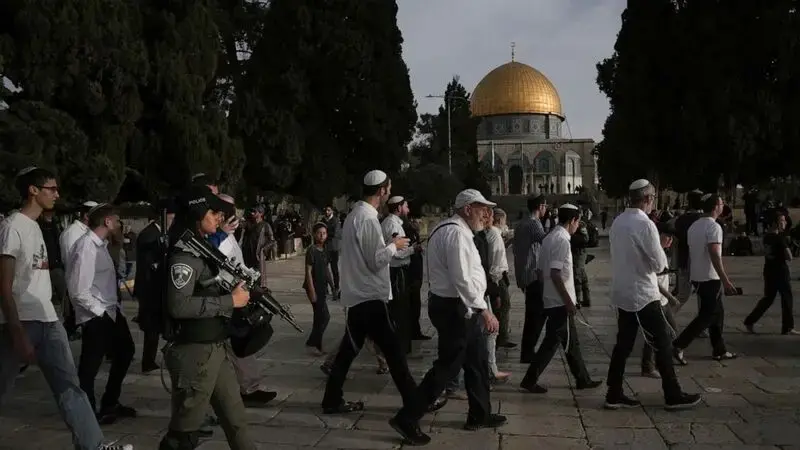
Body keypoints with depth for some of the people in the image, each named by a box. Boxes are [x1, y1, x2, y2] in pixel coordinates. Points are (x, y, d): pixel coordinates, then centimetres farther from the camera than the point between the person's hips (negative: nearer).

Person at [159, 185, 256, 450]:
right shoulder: (185, 254, -16)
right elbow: (179, 306, -27)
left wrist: (241, 291, 6)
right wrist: (231, 301, -21)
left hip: (218, 348, 9)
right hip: (195, 353, -9)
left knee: (235, 420, 16)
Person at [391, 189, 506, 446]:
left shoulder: (458, 231, 14)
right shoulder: (455, 232, -20)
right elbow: (462, 280, -26)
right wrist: (484, 310, -25)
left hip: (461, 307, 11)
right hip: (454, 308, -11)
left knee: (477, 362, 19)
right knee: (448, 366, -3)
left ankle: (480, 416, 34)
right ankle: (406, 419, 5)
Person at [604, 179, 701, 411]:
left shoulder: (617, 222, 5)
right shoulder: (645, 224, -18)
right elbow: (659, 264, -14)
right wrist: (662, 252, 5)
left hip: (622, 293, 7)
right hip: (642, 295, -7)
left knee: (623, 343, 12)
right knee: (662, 344, 5)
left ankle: (614, 394, 15)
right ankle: (673, 396, 14)